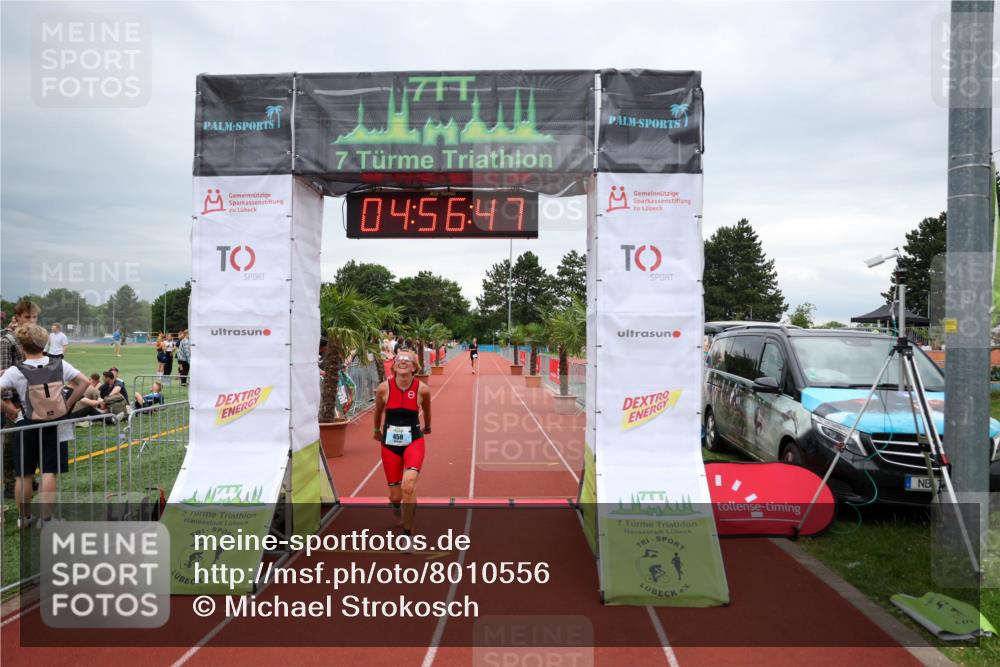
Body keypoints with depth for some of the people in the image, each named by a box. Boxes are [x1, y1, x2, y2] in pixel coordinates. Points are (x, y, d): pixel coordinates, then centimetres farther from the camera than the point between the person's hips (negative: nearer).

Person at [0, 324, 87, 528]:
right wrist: (68, 405, 2)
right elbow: (83, 383, -2)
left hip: (26, 426, -1)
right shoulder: (59, 365, -4)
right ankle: (45, 517, 4)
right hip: (54, 426, 1)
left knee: (24, 475, 12)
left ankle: (24, 517, 24)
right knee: (49, 472, 4)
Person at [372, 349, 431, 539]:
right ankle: (397, 509, 48)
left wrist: (427, 427, 27)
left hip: (414, 441, -1)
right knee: (395, 496, 8)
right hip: (390, 443, 2)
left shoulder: (422, 389, -12)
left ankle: (407, 532, -8)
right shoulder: (384, 388, -10)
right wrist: (377, 430, 25)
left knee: (408, 485, -26)